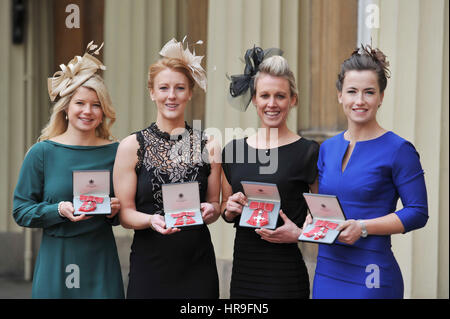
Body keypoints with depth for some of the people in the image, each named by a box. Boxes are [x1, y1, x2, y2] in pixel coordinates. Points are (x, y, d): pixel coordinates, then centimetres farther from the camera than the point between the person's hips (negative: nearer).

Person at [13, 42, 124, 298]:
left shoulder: (116, 152, 2)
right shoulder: (43, 152, -2)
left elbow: (128, 209, 13)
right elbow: (21, 210, -1)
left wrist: (115, 210, -9)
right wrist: (59, 210, -16)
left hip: (101, 260, 1)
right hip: (57, 260, -1)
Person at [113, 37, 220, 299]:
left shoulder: (207, 146, 4)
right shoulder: (132, 146, -1)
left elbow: (215, 204, 12)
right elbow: (125, 212, 0)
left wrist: (210, 211, -10)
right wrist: (151, 220, -19)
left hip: (197, 264, 2)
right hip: (150, 264, -1)